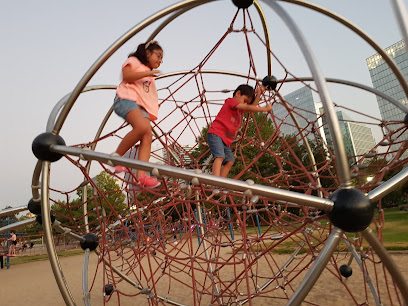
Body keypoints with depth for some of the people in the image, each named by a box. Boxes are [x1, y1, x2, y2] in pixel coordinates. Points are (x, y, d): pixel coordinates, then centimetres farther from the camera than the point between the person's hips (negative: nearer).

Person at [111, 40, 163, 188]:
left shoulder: (150, 77, 35)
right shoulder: (134, 61, 14)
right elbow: (126, 76, -5)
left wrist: (155, 106, 18)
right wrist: (147, 73, -9)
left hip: (141, 106, 7)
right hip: (126, 99, -7)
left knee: (148, 136, -17)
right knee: (142, 127, -34)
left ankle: (141, 176, -25)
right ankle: (117, 155, -19)